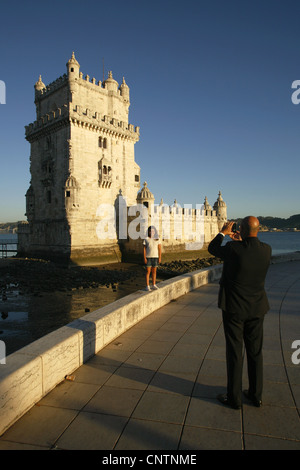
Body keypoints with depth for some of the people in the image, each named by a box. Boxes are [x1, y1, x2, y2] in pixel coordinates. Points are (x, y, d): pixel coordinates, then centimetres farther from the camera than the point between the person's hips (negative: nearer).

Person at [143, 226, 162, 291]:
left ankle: (154, 285, 18)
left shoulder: (157, 239, 2)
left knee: (154, 271, 9)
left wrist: (160, 257, -3)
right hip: (148, 257, -2)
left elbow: (159, 249, 2)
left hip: (155, 257, 2)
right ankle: (147, 286, 3)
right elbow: (144, 249, -3)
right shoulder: (146, 239, -3)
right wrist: (144, 258, -10)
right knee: (148, 271, -2)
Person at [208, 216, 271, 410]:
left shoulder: (233, 248, -20)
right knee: (255, 351, 17)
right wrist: (241, 241, 25)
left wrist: (223, 233, 14)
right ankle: (256, 394, 32)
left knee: (235, 352, 7)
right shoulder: (267, 249, -7)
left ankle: (234, 397, 20)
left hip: (234, 308, -4)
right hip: (257, 308, 5)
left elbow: (212, 248, -1)